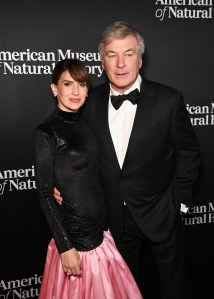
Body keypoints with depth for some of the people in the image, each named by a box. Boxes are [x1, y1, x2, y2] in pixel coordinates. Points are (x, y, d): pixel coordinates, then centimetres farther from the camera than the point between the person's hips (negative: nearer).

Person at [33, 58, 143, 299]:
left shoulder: (85, 125, 6)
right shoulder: (45, 133, -14)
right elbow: (44, 194, -14)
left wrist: (104, 223, 13)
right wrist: (65, 246, -16)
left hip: (99, 231, 7)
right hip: (74, 237, -7)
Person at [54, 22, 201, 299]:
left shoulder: (168, 99, -16)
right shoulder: (93, 101, -7)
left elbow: (189, 153, -6)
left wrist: (178, 200, -5)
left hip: (160, 214, -2)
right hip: (116, 217, 3)